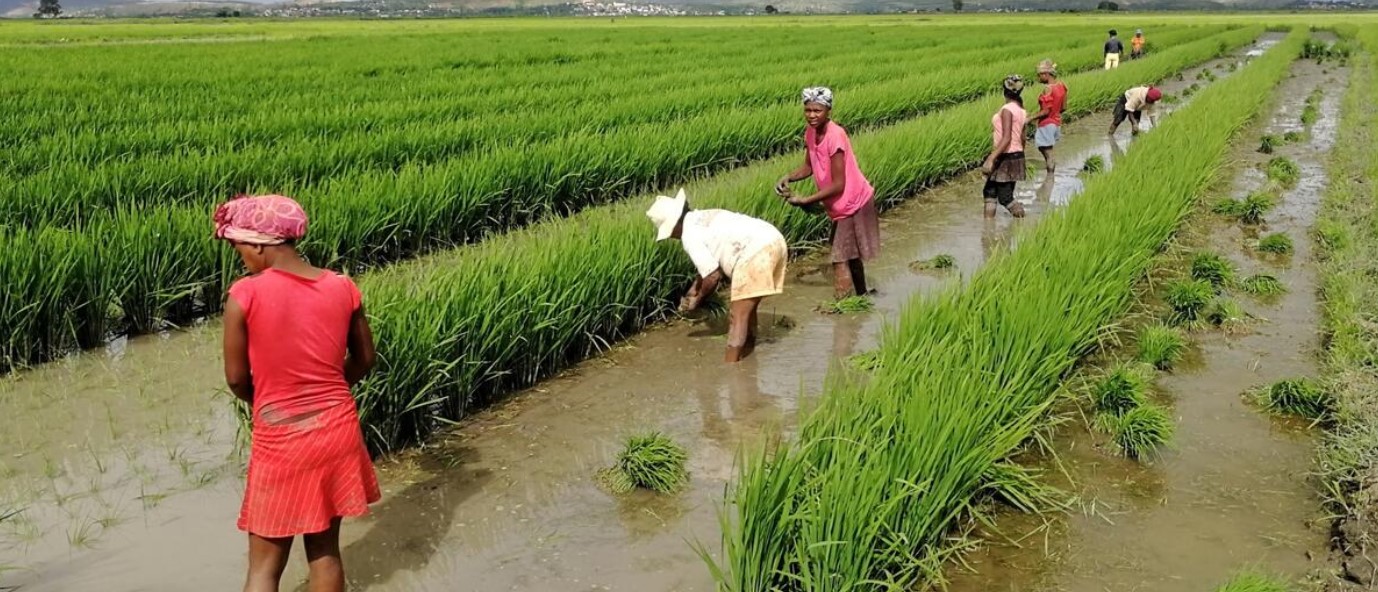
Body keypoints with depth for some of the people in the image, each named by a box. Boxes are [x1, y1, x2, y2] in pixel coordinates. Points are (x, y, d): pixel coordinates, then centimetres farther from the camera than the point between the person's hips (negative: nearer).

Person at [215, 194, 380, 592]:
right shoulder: (342, 287, -4)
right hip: (337, 431, 4)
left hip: (280, 440, -4)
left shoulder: (245, 294, -14)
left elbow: (236, 379, -6)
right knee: (325, 551, 19)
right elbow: (364, 360, 8)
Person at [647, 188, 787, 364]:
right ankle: (746, 354, 32)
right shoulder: (703, 219, 25)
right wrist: (691, 293, 39)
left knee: (737, 315, -6)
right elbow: (710, 265, 35)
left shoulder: (689, 235, -3)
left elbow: (713, 276, -4)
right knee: (747, 307, 22)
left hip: (757, 251, -10)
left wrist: (697, 301, 13)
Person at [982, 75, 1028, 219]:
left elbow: (1006, 139, -24)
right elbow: (1022, 138, 14)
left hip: (1006, 157, -9)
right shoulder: (1020, 110, 9)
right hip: (1016, 155, 9)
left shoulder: (1007, 109, -17)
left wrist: (991, 158, -28)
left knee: (1005, 198, -3)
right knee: (989, 192, 13)